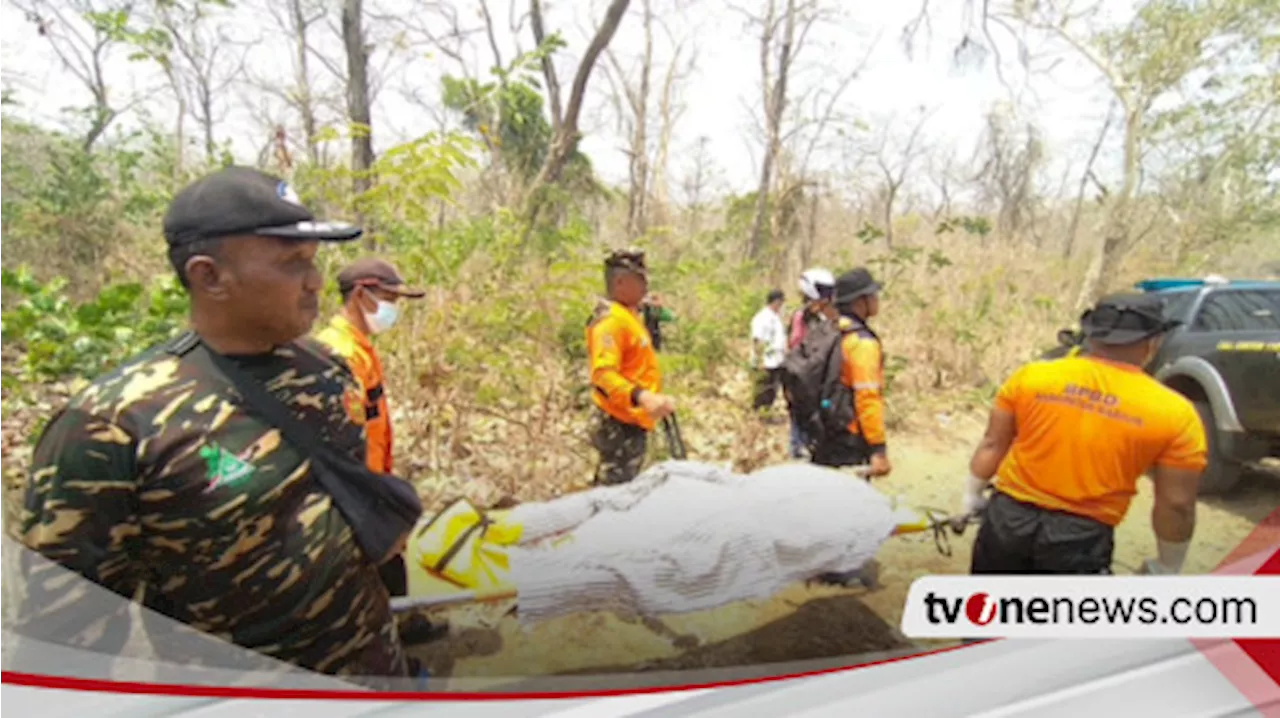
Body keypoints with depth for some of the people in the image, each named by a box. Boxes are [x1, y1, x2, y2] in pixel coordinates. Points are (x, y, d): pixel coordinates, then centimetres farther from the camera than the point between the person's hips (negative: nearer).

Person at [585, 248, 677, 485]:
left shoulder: (629, 315, 12)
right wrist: (642, 397, -45)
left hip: (633, 422, 10)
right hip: (620, 424, -10)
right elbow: (603, 375, -32)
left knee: (625, 488, 20)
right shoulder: (610, 320, -20)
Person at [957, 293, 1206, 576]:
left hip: (1008, 518, 2)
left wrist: (971, 496, 16)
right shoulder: (1173, 414, -7)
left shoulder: (1030, 376, -4)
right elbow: (1176, 505, -2)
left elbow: (992, 445, 2)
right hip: (1081, 538, -1)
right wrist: (1167, 567, 13)